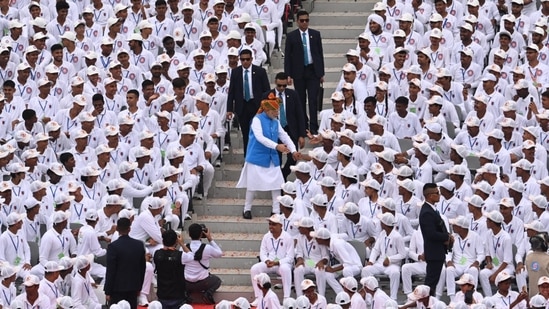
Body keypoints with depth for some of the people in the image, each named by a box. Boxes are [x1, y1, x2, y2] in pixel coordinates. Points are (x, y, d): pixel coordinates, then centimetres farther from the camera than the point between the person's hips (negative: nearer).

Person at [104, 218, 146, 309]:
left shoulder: (113, 246, -14)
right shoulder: (139, 245, 0)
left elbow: (110, 271, -12)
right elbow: (142, 268, 9)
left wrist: (108, 292, -6)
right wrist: (139, 287, 19)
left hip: (118, 289, -5)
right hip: (133, 288, 5)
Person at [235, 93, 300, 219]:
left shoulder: (276, 122, 9)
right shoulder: (257, 119, -10)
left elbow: (285, 136, 7)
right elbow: (260, 137, -21)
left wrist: (293, 150, -9)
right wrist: (277, 146, -30)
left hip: (272, 158, 5)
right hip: (257, 157, -5)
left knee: (277, 183, 0)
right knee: (253, 184, 2)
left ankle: (276, 210, 6)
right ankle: (247, 209, 17)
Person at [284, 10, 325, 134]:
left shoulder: (315, 34, 5)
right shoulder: (291, 36, 1)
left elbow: (320, 54, 8)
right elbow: (287, 56, 1)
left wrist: (321, 73, 5)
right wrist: (288, 75, -6)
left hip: (313, 71, 0)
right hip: (298, 72, 0)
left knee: (313, 99, -7)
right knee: (301, 100, 6)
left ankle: (313, 127, -10)